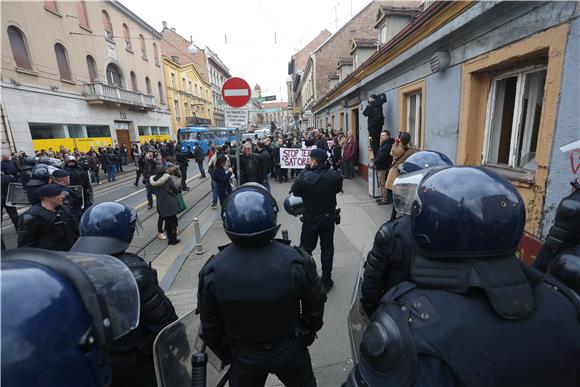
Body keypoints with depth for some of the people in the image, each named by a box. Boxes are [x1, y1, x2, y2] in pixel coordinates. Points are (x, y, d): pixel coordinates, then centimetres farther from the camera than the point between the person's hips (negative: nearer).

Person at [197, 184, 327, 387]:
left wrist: (225, 355, 11)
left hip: (243, 357, 1)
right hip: (289, 350, 0)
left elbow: (210, 326, -9)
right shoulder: (297, 261, -29)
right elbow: (314, 307, -12)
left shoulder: (212, 271, -23)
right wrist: (307, 335, 9)